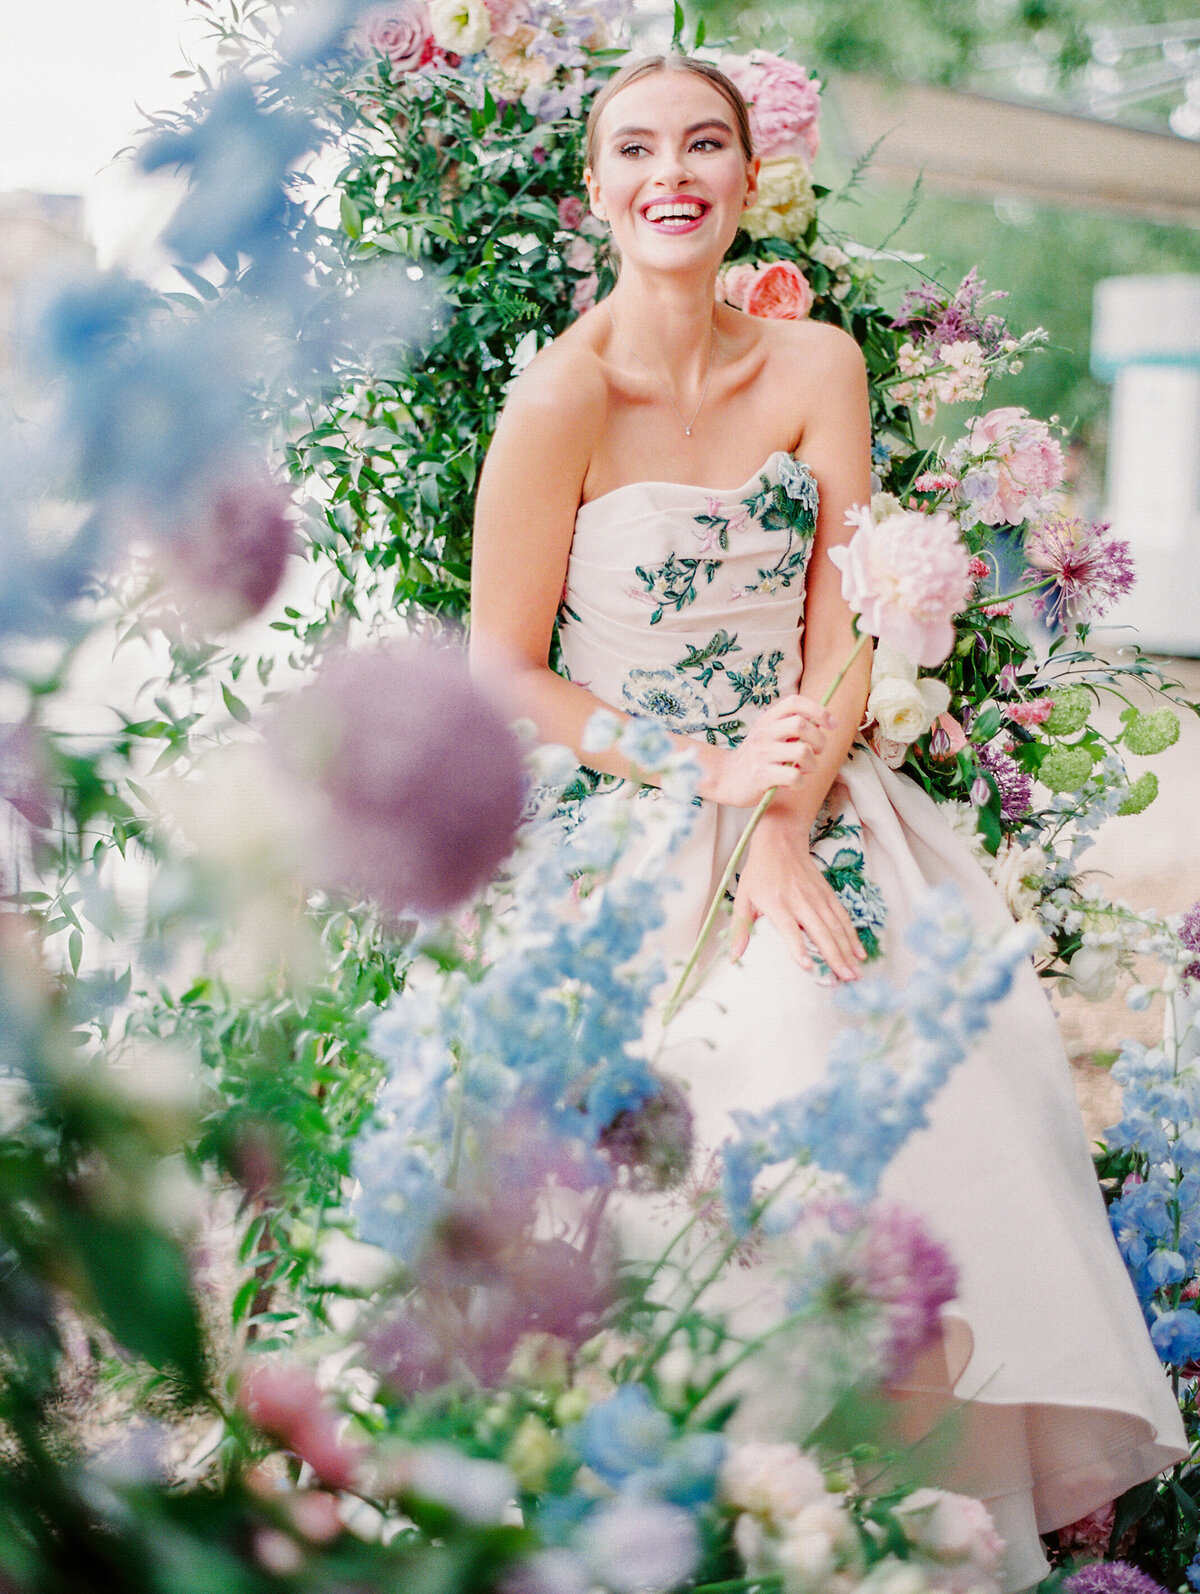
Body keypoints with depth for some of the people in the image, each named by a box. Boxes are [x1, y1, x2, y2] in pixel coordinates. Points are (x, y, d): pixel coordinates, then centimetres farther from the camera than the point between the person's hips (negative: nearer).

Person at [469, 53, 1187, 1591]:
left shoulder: (816, 369, 6)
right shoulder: (563, 397, -6)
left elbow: (845, 631, 1)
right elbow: (505, 680, -5)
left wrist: (787, 826, -14)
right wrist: (712, 779, -14)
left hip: (821, 806, 4)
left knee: (968, 1046, -18)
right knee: (791, 1049, -27)